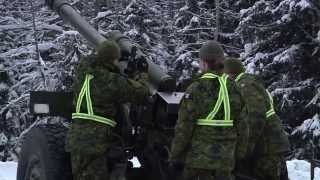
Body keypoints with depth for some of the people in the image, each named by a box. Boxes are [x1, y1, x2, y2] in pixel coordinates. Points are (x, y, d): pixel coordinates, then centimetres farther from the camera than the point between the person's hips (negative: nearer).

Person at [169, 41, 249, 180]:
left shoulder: (196, 89, -10)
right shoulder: (234, 89, 4)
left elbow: (183, 128, -10)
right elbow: (242, 126, 6)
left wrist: (174, 158, -3)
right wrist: (240, 155, 15)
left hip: (198, 158, -4)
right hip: (226, 159, 4)